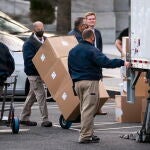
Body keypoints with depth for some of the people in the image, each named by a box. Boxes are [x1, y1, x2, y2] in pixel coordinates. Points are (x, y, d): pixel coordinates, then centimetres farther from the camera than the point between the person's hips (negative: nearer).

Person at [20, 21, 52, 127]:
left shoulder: (46, 41, 13)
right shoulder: (29, 43, -11)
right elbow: (29, 60, -19)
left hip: (42, 73, 8)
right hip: (34, 74, -8)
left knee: (32, 96, 15)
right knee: (41, 95, -11)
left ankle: (24, 118, 25)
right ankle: (45, 120, -10)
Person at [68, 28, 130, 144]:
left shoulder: (72, 51, 15)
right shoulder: (92, 50, -11)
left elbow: (70, 69, 20)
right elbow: (106, 62, -22)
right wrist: (122, 63, -19)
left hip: (77, 82, 8)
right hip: (90, 82, -8)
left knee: (85, 109, 16)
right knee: (89, 109, -7)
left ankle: (89, 133, 18)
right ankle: (85, 136, -9)